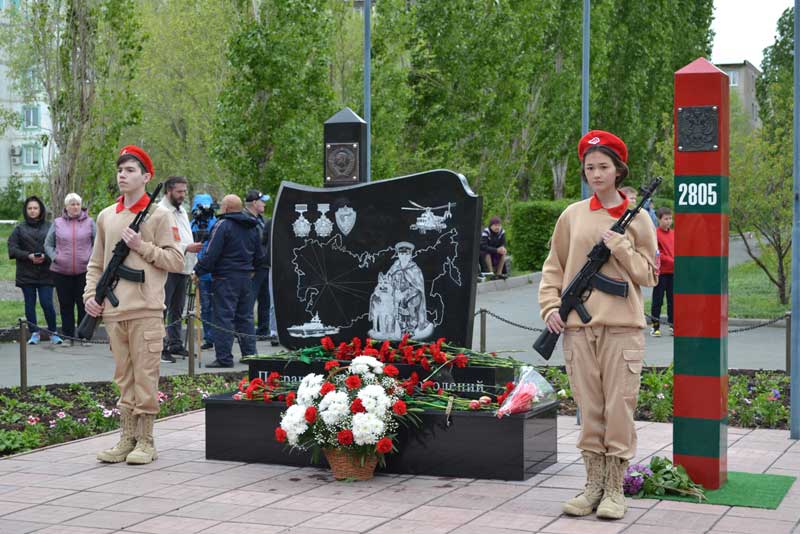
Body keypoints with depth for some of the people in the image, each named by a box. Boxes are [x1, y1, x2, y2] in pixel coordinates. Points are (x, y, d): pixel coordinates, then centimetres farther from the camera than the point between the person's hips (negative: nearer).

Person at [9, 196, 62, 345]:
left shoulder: (49, 227, 5)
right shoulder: (19, 229, 7)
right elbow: (12, 248, 1)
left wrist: (45, 257, -14)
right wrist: (29, 256, -11)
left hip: (46, 273, -1)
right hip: (26, 274, 2)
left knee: (47, 303, -6)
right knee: (30, 304, 4)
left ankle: (53, 333, 8)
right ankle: (34, 334, 14)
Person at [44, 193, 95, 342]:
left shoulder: (89, 222, 4)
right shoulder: (57, 223, 7)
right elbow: (48, 244, 12)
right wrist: (54, 257, -3)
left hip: (83, 270, -1)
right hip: (61, 271, 1)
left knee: (83, 305, 2)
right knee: (66, 305, 6)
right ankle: (67, 336, 13)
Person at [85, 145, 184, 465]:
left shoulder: (159, 215, 0)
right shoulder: (106, 217, 14)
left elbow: (176, 261, -3)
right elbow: (96, 263, 20)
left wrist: (143, 246, -10)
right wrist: (90, 295, 7)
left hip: (146, 311, -5)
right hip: (113, 312, 5)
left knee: (145, 378, -3)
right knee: (124, 378, 10)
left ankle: (146, 442, 4)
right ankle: (127, 439, 16)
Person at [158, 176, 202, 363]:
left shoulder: (182, 211, 19)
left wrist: (194, 266, 18)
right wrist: (187, 248, -25)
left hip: (183, 269, 9)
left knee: (177, 310, 15)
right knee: (162, 309, -8)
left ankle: (175, 344, 23)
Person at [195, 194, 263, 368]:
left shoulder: (223, 225, -12)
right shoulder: (252, 227, 13)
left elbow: (211, 254, -16)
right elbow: (259, 255, 20)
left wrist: (198, 271, -8)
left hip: (226, 278, -7)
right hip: (246, 278, 7)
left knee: (224, 317, -5)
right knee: (245, 317, 14)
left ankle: (224, 358, -6)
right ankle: (249, 354, 16)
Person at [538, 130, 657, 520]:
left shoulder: (637, 218, 5)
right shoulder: (572, 215, 9)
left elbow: (649, 275, 4)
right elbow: (553, 268, 14)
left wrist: (620, 247, -8)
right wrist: (551, 306, 0)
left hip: (622, 327, -2)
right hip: (578, 327, 2)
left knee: (619, 409, -2)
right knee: (589, 409, 7)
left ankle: (615, 489, 7)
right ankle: (593, 485, 15)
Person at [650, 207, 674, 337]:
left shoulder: (673, 234, 11)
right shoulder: (655, 233, -8)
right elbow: (656, 253, -12)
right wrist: (672, 261, -17)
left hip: (673, 272, 5)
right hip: (661, 271, -5)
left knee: (672, 299, 9)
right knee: (658, 300, 0)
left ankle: (673, 325, 16)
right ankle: (655, 327, 6)